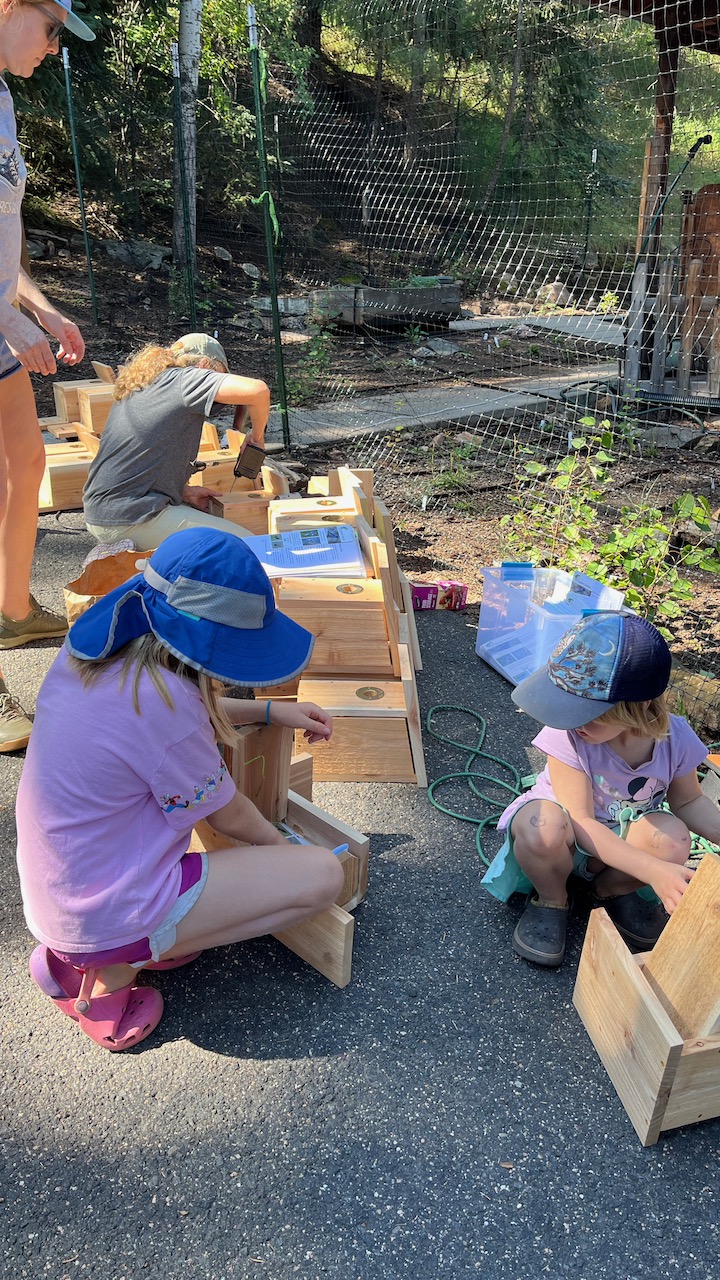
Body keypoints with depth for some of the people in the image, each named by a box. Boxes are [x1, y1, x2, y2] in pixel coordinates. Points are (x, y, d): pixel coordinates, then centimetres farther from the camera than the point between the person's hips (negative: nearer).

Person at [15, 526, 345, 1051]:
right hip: (105, 916, -8)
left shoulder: (92, 653, -6)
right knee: (324, 875, -9)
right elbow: (228, 816, -12)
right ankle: (112, 977, 0)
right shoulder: (161, 702, -30)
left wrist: (271, 711, 12)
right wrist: (285, 847, 7)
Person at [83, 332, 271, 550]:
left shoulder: (138, 384, 19)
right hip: (132, 520, -10)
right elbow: (257, 390, -20)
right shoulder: (183, 379, -7)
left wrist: (185, 491, 16)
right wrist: (257, 435, -2)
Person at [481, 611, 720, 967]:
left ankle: (611, 890, 4)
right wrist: (653, 871, -43)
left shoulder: (676, 737, -19)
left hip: (619, 838, 3)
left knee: (673, 838, -31)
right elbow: (581, 821, -32)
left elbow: (688, 802, 0)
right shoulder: (568, 734, -30)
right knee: (543, 825, -39)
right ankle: (551, 899, -4)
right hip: (566, 836, -3)